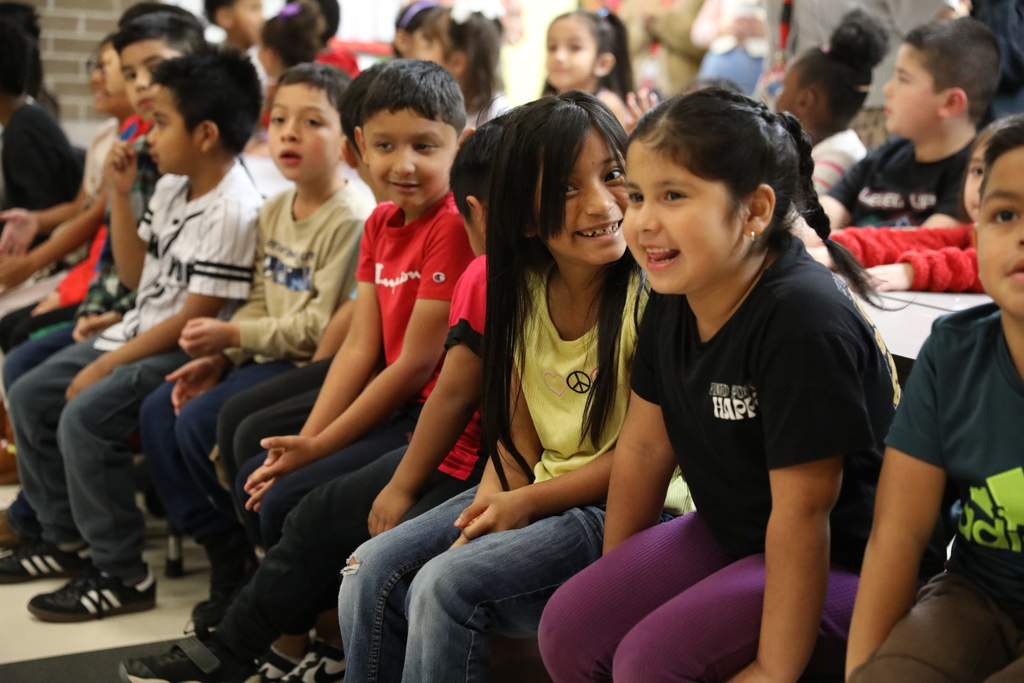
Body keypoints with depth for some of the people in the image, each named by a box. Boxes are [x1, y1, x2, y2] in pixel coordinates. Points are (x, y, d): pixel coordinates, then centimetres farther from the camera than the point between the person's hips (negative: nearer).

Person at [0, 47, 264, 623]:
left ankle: (123, 575, -12)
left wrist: (106, 366, -18)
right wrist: (121, 194, 6)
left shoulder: (234, 209, -21)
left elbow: (194, 318, -22)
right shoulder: (172, 187, 8)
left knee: (86, 417, -26)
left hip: (186, 354, -10)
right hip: (140, 333, 10)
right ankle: (67, 537, 22)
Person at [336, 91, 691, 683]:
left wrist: (528, 502, -13)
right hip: (534, 492, 7)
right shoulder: (526, 292, 3)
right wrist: (497, 500, -11)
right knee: (373, 569, -4)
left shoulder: (650, 298, -17)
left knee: (448, 584, -23)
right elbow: (516, 429, 8)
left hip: (628, 509, -7)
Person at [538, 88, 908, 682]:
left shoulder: (804, 322, -29)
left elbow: (803, 509, -27)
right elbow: (644, 446, 5)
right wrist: (613, 589, 12)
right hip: (730, 537, 8)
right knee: (568, 628, -4)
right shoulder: (673, 304, -4)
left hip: (844, 564, -8)